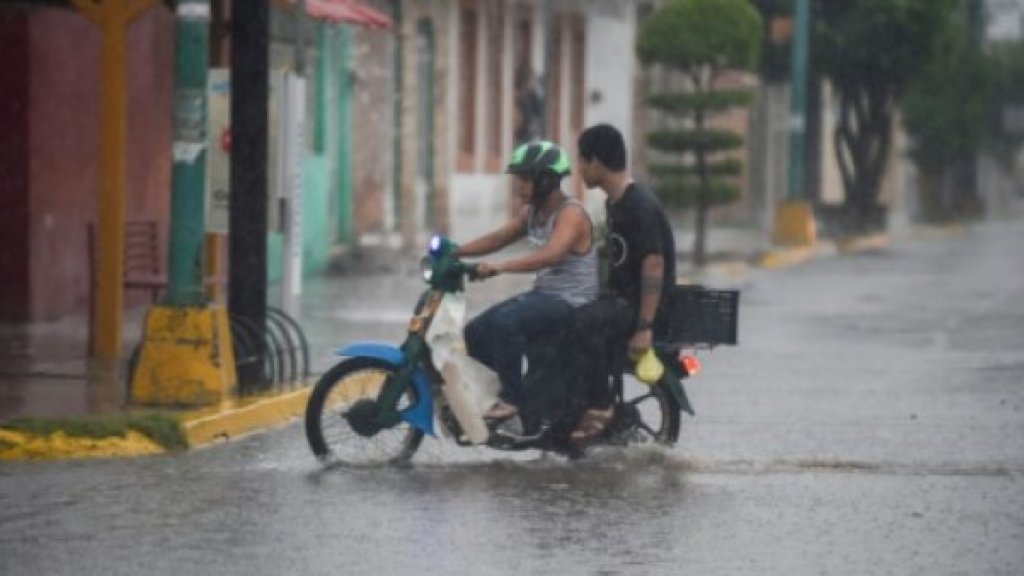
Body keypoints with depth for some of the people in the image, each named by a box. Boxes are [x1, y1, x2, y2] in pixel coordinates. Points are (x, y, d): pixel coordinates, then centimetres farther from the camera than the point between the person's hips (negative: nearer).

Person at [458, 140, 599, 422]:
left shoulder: (570, 213, -18)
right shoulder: (531, 211, 12)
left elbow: (551, 254, -34)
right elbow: (499, 238, 14)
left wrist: (500, 267, -41)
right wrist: (455, 251, 1)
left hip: (572, 303, -10)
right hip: (542, 293, 10)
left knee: (506, 321, -32)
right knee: (475, 334, 2)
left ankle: (511, 399, -26)